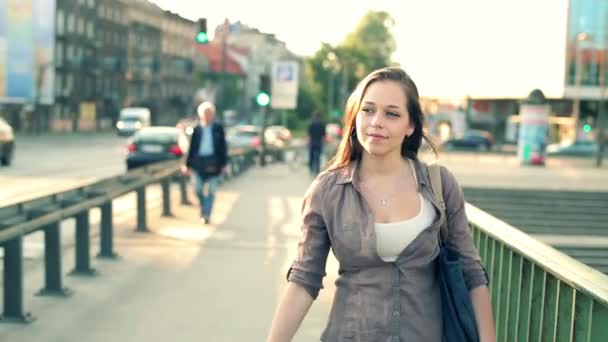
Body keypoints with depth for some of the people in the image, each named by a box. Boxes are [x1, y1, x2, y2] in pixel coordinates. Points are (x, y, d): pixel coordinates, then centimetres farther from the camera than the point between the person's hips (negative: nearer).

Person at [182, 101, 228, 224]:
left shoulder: (218, 129, 5)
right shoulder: (197, 129, 6)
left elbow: (223, 147, 6)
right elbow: (192, 147, 8)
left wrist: (224, 164, 0)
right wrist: (188, 164, 5)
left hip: (213, 162, -1)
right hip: (198, 162, 1)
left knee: (210, 191, -1)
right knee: (198, 189, -1)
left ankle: (206, 215, 5)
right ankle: (203, 209, 24)